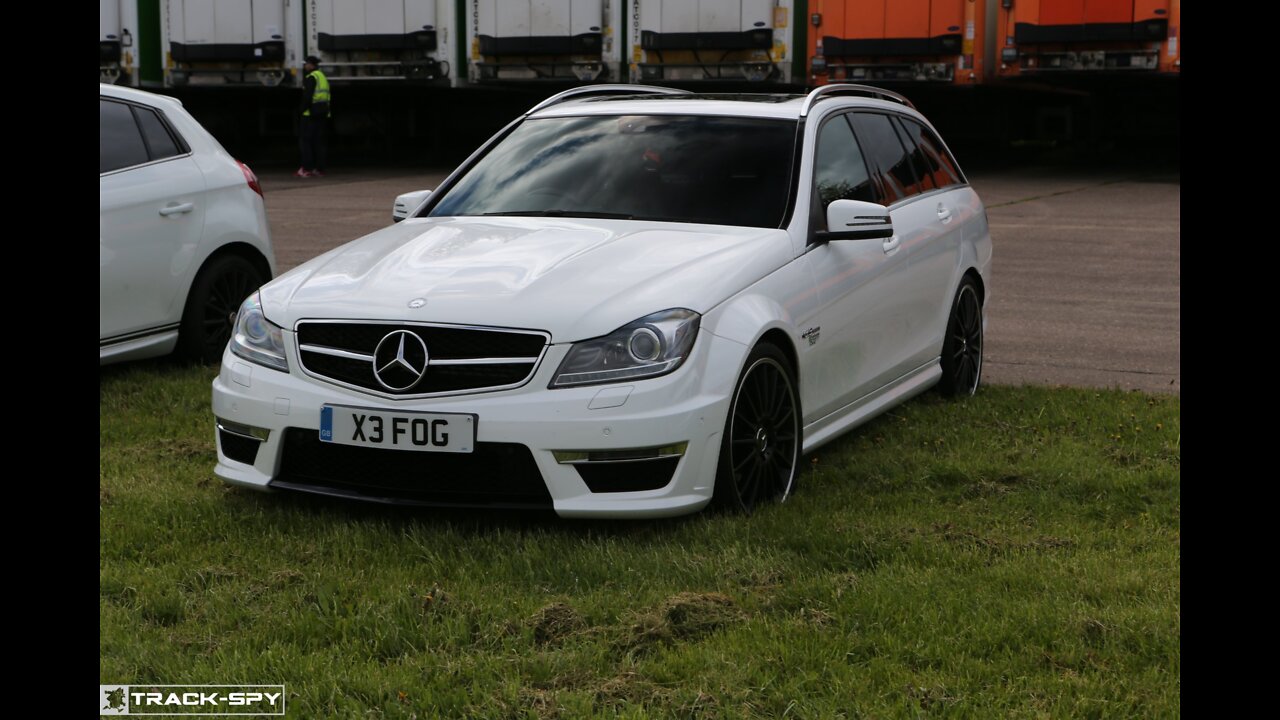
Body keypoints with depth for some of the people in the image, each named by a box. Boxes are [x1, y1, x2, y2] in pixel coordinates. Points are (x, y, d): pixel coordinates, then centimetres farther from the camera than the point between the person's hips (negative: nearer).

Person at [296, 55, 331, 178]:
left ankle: (306, 169, -10)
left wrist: (304, 109, -12)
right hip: (323, 114, 9)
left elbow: (307, 96, -18)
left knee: (305, 140, -5)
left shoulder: (311, 77, -9)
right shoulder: (323, 77, 20)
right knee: (319, 141, 9)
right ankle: (319, 169, 6)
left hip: (311, 114, -9)